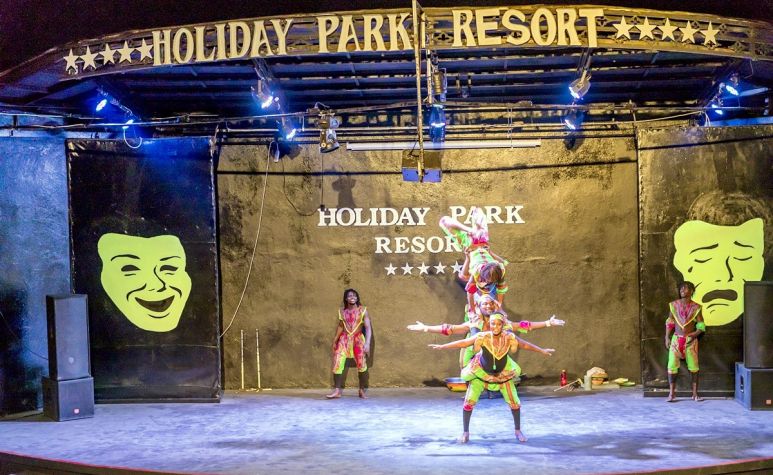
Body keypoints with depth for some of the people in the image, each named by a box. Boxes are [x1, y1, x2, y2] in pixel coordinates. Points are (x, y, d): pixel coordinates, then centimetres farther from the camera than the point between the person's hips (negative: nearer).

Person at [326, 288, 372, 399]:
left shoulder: (362, 310, -3)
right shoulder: (342, 311, 7)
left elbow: (368, 328, -7)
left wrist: (367, 343, -17)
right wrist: (335, 341, 20)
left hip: (358, 339, -3)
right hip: (344, 339, 3)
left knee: (362, 365, -6)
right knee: (337, 363, -6)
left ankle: (362, 391, 8)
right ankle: (337, 391, -2)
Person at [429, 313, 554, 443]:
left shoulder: (509, 338, -21)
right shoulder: (482, 337, -27)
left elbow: (525, 345, -6)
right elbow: (463, 343, -22)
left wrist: (542, 350, -3)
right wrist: (442, 346, -23)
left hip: (503, 374, 2)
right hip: (481, 373, -2)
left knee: (514, 402, 3)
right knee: (469, 401, -7)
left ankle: (518, 431, 25)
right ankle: (466, 432, 10)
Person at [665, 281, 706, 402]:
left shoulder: (695, 307, -2)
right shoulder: (674, 305, 3)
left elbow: (701, 326, 1)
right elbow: (669, 323, 8)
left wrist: (695, 334, -17)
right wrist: (667, 338, 1)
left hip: (690, 340, -1)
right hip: (676, 339, 1)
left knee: (693, 366, 0)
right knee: (672, 365, -6)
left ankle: (695, 394, 9)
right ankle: (671, 393, -1)